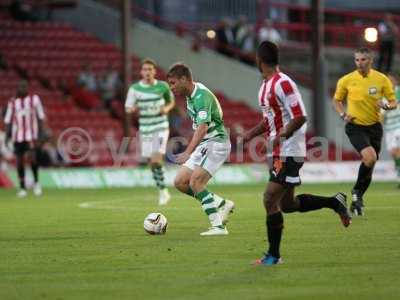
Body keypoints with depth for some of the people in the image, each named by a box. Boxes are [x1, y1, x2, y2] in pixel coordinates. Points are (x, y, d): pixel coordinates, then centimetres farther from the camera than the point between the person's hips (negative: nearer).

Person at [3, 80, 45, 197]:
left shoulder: (34, 99, 3)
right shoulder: (12, 103, 7)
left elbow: (40, 117, 5)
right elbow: (8, 120, 9)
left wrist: (41, 133, -1)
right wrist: (7, 136, 1)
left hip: (31, 135, -2)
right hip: (17, 136, 2)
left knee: (32, 157, -17)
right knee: (19, 161, 3)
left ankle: (36, 181, 5)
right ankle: (22, 188, 11)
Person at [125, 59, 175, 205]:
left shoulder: (163, 86, -2)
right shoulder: (134, 88, -3)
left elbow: (171, 101, 14)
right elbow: (128, 109, -4)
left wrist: (167, 108, -8)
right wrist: (133, 109, -27)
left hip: (161, 128, -2)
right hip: (145, 130, 2)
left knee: (156, 161, -17)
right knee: (152, 163, 7)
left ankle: (163, 191, -2)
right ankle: (163, 192, 25)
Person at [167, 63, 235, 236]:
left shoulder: (201, 96, -21)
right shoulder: (190, 96, 9)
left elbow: (203, 127, -33)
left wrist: (188, 152, -43)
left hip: (216, 142, -10)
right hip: (204, 145, 10)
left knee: (195, 183, -20)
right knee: (180, 182, 3)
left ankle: (218, 226, -18)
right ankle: (222, 204, 11)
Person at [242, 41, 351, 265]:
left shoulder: (283, 84, -17)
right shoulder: (266, 85, 13)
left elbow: (300, 117, -21)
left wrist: (281, 136, -27)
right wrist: (251, 133, 12)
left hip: (289, 152, -10)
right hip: (277, 153, 10)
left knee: (270, 199, -11)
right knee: (287, 204, 12)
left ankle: (273, 255, -3)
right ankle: (335, 202, 23)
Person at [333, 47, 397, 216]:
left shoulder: (382, 79, -1)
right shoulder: (346, 80, -3)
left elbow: (393, 102, 5)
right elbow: (337, 100, 12)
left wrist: (387, 105, -18)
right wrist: (343, 114, -7)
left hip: (374, 126, 3)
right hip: (355, 126, -3)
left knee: (369, 165, 7)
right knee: (370, 157, -25)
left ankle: (357, 200, 26)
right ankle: (357, 191, -3)